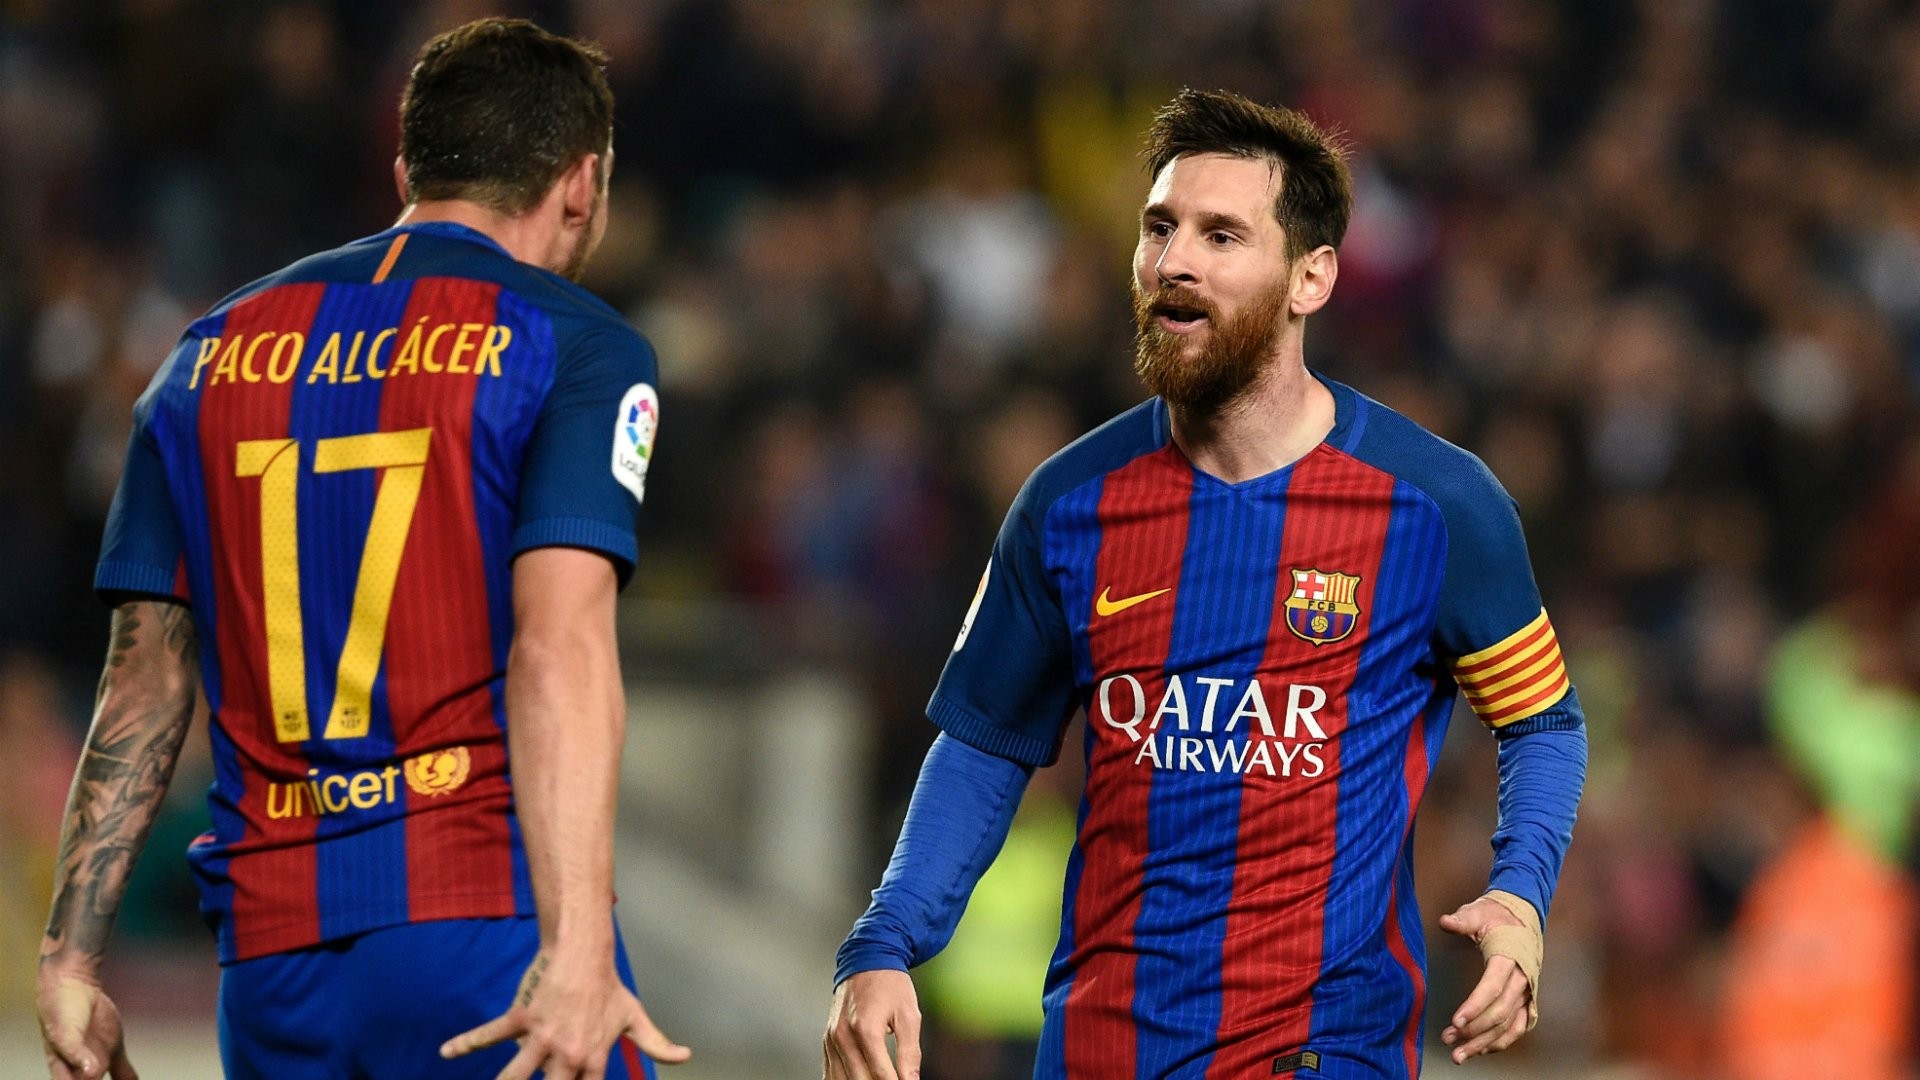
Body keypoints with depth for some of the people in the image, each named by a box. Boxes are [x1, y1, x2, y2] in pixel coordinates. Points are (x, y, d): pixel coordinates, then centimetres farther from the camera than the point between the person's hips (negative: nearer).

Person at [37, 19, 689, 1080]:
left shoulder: (211, 353, 15)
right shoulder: (575, 345, -1)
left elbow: (144, 676, 13)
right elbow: (559, 645, -14)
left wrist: (70, 955, 14)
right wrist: (578, 950, -21)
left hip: (269, 952, 5)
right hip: (482, 915, -5)